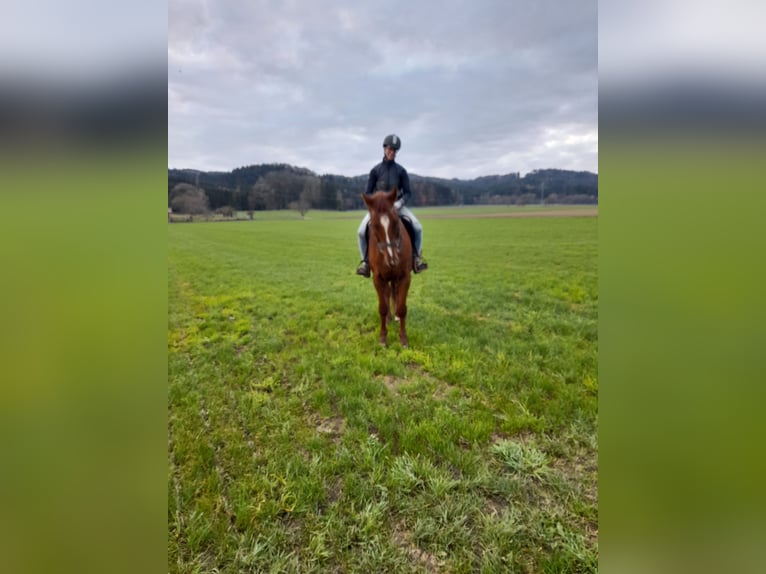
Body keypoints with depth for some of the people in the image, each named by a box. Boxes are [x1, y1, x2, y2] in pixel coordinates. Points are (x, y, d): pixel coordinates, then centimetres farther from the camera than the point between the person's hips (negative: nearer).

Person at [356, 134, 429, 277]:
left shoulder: (401, 171, 0)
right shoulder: (375, 170, -1)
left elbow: (408, 192, -1)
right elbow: (368, 193, 0)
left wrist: (399, 203, -19)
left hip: (397, 205, 0)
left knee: (418, 228, -20)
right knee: (362, 231, -21)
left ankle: (416, 258, -2)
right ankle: (365, 261, -4)